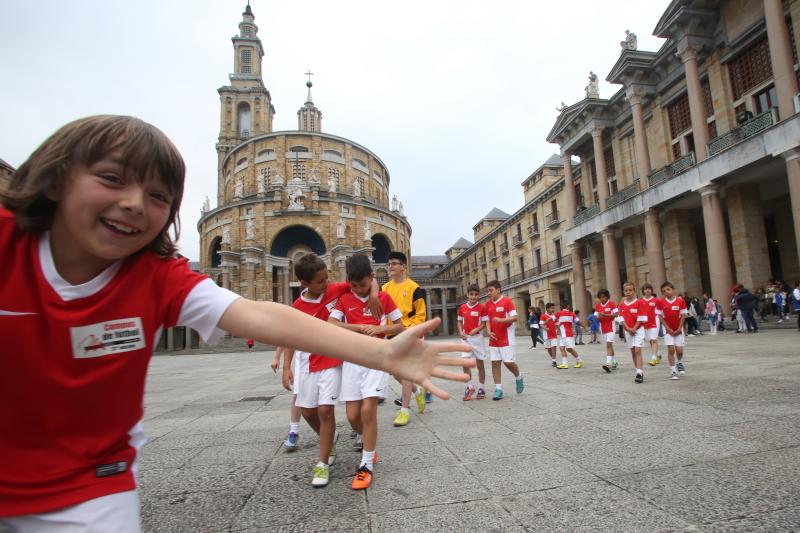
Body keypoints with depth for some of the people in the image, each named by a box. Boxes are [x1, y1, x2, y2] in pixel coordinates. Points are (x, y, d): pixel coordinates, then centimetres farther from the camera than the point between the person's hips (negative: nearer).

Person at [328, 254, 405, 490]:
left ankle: (367, 465, 1)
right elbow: (330, 325, -7)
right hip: (352, 359, 2)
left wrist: (380, 328, -14)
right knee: (352, 414, 1)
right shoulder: (344, 299, 5)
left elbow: (400, 327, 5)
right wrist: (359, 327, -16)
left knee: (368, 409, -13)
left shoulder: (383, 298, 2)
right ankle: (364, 439, 36)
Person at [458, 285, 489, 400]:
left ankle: (481, 389, 19)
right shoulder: (462, 307, 3)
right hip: (466, 338, 2)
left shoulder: (481, 307, -7)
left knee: (480, 364, 6)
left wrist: (475, 330, -20)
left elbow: (484, 323, -6)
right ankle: (470, 387, 12)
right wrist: (461, 332, -4)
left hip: (478, 338, -2)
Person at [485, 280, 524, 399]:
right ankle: (498, 389, 6)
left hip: (506, 338, -5)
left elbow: (515, 317, -14)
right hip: (494, 338, 5)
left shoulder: (507, 301, -9)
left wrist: (501, 320, -27)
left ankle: (519, 378, 27)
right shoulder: (488, 304, 7)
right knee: (495, 362, 1)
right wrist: (489, 332, -4)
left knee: (509, 362, -5)